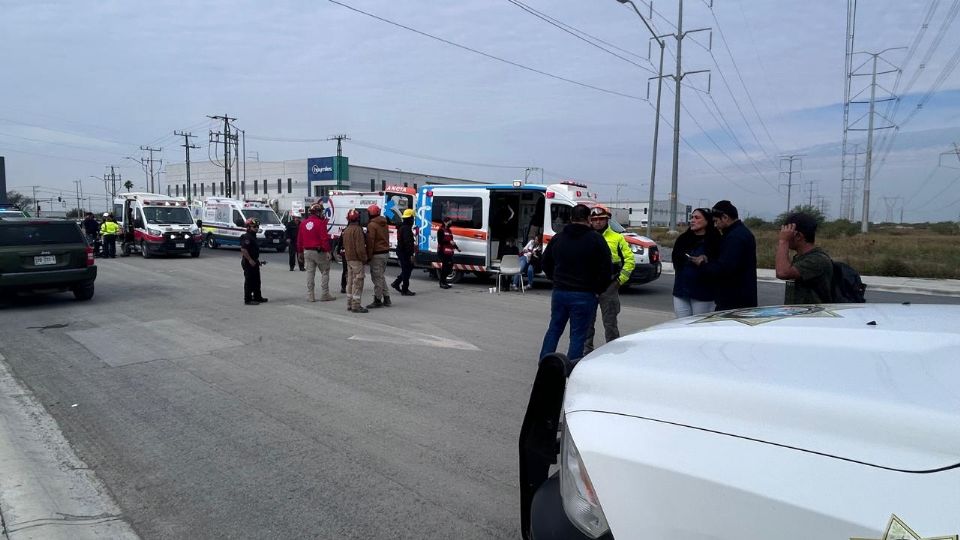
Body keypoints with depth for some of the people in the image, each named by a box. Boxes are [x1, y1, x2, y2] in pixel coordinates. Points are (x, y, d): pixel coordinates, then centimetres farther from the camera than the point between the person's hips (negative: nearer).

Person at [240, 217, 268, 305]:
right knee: (249, 281, -5)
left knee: (256, 281, 16)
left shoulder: (253, 236, 16)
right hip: (248, 263, -10)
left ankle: (257, 297, 26)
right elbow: (243, 249, -25)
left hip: (254, 262, 10)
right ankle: (248, 300, 1)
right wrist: (250, 260, -25)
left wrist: (257, 260, 20)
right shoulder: (246, 237, -16)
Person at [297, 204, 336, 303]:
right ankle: (324, 295, 3)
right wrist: (327, 251, -15)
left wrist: (300, 252, 19)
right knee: (325, 272, 5)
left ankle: (310, 295, 10)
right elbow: (324, 238, -18)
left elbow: (299, 239, 12)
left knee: (310, 273, 10)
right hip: (319, 251, -6)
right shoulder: (320, 223, -12)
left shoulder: (304, 223, 9)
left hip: (307, 251, 6)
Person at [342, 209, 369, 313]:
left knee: (350, 281, 15)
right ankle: (356, 305, -8)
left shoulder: (346, 230, 14)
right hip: (357, 259, -10)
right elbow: (360, 247, -20)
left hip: (349, 258, 10)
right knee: (358, 282, -7)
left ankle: (350, 304, 21)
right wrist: (364, 258, -12)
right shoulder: (357, 230, -16)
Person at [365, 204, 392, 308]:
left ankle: (377, 300, 4)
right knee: (381, 276, 17)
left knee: (377, 277, -2)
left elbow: (370, 241, -16)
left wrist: (368, 256, -12)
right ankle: (386, 298, 18)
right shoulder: (384, 223, 13)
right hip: (385, 252, 9)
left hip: (377, 254, -9)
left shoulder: (371, 225, -13)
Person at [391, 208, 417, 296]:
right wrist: (411, 254, -23)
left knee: (407, 269, 19)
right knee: (406, 270, -3)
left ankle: (396, 283, 21)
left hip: (401, 252, 10)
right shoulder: (407, 228, -18)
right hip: (405, 253, -10)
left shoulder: (402, 227, 15)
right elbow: (408, 243, -24)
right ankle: (405, 290, 3)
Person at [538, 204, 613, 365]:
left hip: (559, 292, 5)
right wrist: (600, 289, 2)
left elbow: (546, 263, 16)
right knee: (578, 335, 2)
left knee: (554, 329, 17)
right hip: (584, 295, -5)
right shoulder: (595, 238, -7)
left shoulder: (558, 237, 8)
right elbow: (606, 267, -10)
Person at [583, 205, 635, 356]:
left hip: (609, 286, -2)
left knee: (610, 323, 3)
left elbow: (630, 259, 4)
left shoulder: (617, 238, 4)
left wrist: (620, 280, -3)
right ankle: (586, 352, 21)